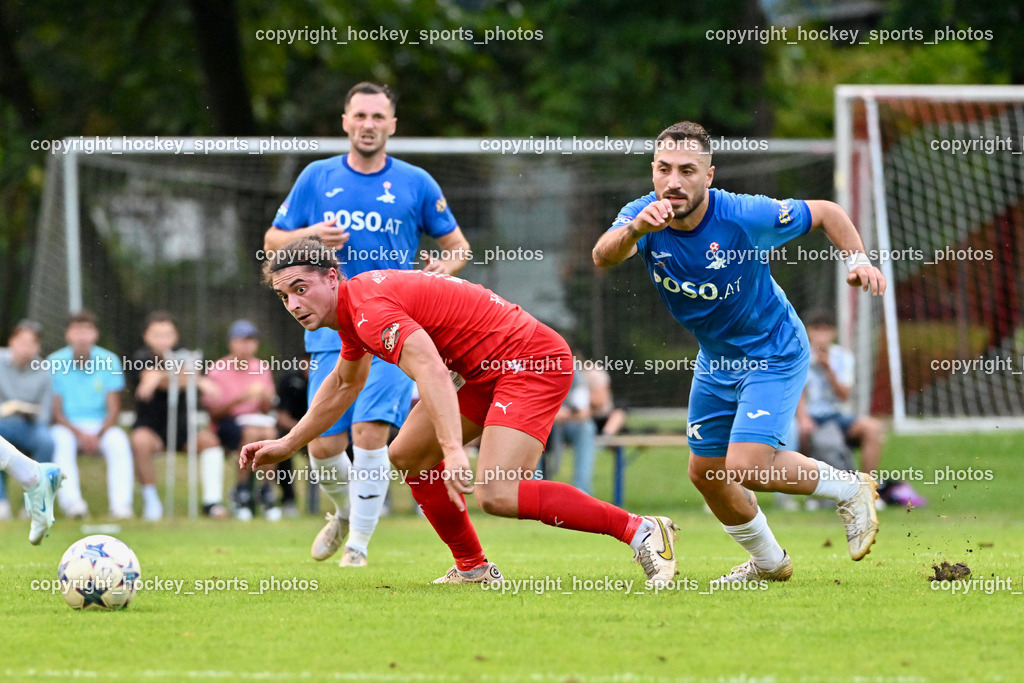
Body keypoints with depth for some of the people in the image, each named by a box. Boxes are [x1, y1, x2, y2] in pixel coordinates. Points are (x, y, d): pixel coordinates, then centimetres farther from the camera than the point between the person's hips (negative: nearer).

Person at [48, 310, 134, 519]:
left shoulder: (109, 361, 1)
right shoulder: (55, 363, -2)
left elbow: (113, 410, 0)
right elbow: (56, 410, -3)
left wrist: (98, 435, -17)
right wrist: (78, 433, -18)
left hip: (101, 426, 1)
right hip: (67, 426, -1)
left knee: (118, 441, -30)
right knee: (61, 441, -34)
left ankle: (121, 505, -37)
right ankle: (72, 502, -42)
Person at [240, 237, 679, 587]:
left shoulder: (369, 307, -22)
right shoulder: (349, 307, 12)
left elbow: (431, 372, -37)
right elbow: (345, 384, 32)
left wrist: (454, 451, -48)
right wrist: (287, 445, 33)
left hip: (532, 363, -11)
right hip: (485, 372, 11)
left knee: (497, 495, -23)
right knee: (407, 456, 14)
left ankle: (641, 532, -17)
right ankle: (473, 569, 22)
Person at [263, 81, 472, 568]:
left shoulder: (415, 183, 5)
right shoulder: (317, 178, 8)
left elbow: (458, 246, 13)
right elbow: (272, 243, 12)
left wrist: (445, 266, -10)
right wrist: (311, 235, -8)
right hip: (331, 331, 2)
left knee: (370, 432, -18)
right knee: (324, 445, -3)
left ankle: (358, 544, -4)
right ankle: (343, 513, 29)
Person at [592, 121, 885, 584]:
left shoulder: (746, 216, -28)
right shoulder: (643, 216, -19)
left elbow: (825, 212, -12)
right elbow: (603, 256, -41)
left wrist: (858, 259, -28)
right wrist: (636, 229, -61)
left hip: (773, 354, -6)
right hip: (716, 358, 6)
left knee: (745, 467, -19)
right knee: (705, 473, 13)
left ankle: (850, 489, 6)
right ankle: (768, 562, 37)